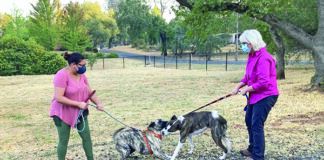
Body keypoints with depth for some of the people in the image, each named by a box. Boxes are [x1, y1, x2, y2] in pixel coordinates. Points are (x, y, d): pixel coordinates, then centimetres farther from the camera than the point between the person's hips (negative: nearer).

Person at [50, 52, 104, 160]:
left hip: (80, 112, 7)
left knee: (87, 137, 10)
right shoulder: (62, 75, -24)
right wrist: (78, 104, -27)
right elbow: (59, 98, -28)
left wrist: (98, 103, -14)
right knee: (64, 141, 4)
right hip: (63, 113, -6)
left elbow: (89, 92, 3)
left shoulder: (81, 75, -1)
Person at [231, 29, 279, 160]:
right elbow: (247, 76, 15)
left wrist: (246, 89, -17)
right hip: (255, 95, 11)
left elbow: (263, 82, -28)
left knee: (257, 125, -8)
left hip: (265, 95, -10)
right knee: (249, 120, 21)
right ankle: (252, 149, 39)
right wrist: (238, 86, 3)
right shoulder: (252, 55, 6)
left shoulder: (263, 58, -24)